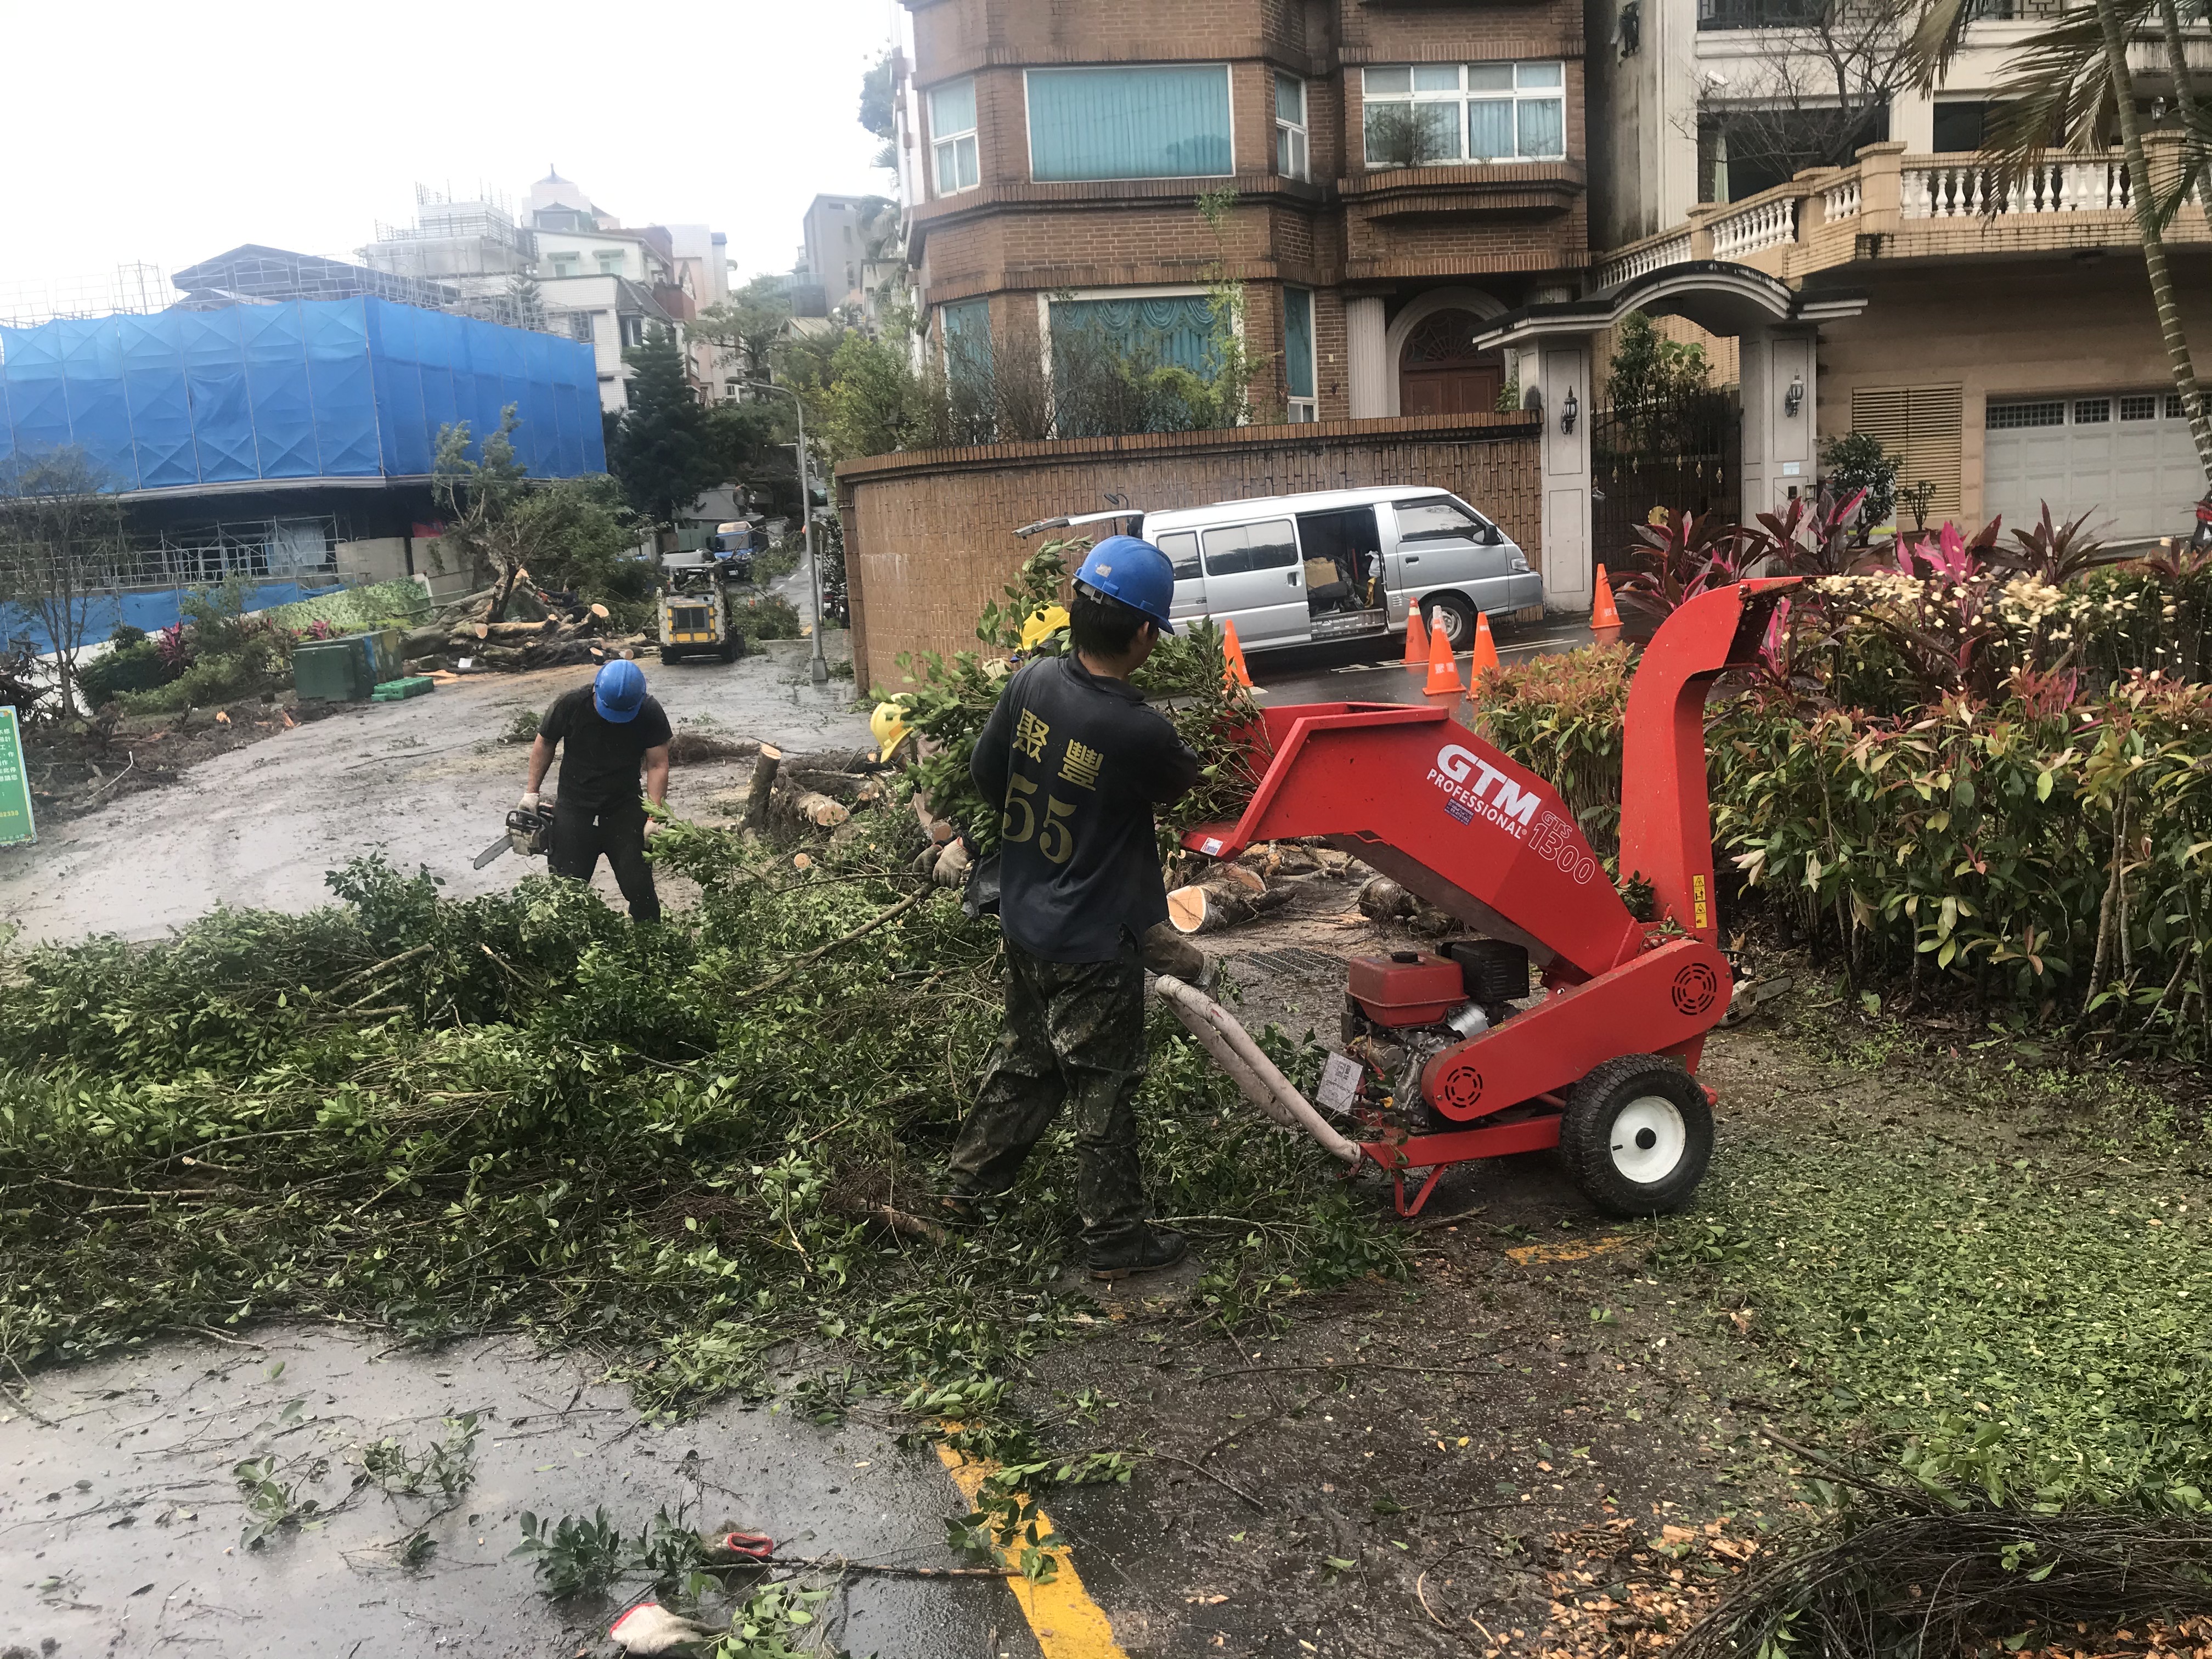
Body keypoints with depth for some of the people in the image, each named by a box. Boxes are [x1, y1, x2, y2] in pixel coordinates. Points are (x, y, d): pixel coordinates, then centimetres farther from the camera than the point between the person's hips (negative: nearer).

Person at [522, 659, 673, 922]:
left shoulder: (650, 713, -14)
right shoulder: (569, 705, -15)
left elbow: (657, 766, -10)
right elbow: (545, 744, 2)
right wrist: (531, 792, 2)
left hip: (626, 810, 0)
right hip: (574, 809, 0)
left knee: (640, 889, -3)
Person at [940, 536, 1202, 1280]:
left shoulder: (1032, 682, -10)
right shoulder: (1140, 733, -27)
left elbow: (985, 772, 4)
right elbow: (1181, 783, -5)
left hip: (1024, 920, 7)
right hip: (1093, 946, -6)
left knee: (1025, 1059, 26)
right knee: (1103, 1091, 9)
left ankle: (966, 1184, 38)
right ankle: (1116, 1239, 24)